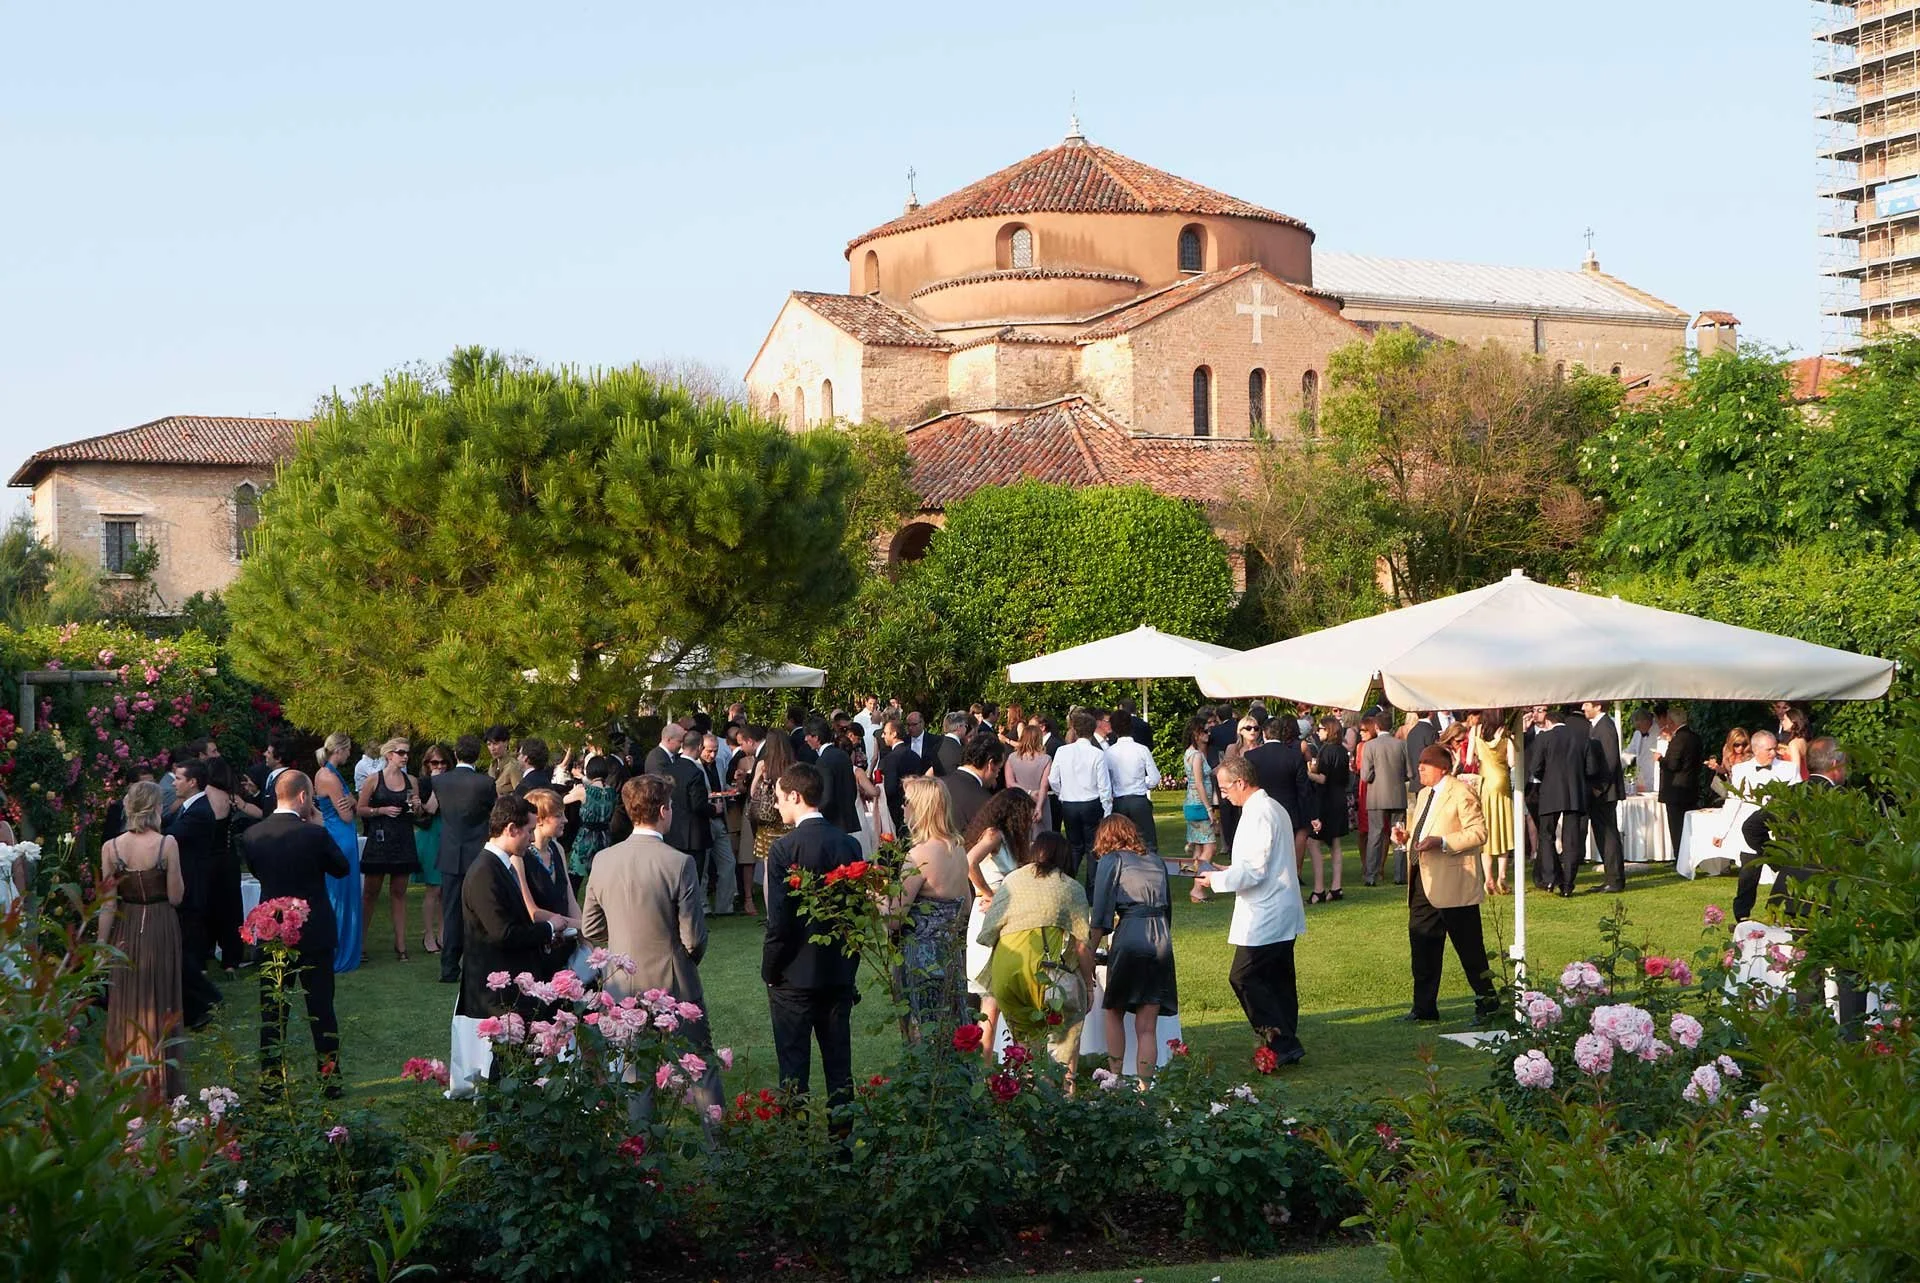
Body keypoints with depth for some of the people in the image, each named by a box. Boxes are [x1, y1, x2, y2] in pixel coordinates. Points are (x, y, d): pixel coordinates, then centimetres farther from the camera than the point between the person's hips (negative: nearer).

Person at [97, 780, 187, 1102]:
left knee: (126, 1006, 13)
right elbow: (176, 896, -10)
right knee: (158, 1004, 9)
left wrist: (101, 943, 1)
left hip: (125, 930, 2)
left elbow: (107, 903, -5)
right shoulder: (167, 844, -14)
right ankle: (159, 1084, 13)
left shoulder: (111, 847, -7)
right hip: (161, 929, -2)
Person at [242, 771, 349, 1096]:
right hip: (314, 932, -3)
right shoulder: (315, 834, -17)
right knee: (321, 1007, 7)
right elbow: (342, 867, -2)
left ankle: (270, 1081, 12)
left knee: (272, 1009, 10)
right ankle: (330, 1079, 12)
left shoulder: (252, 835, -6)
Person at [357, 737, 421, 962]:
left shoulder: (411, 781, 9)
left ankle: (400, 944, 8)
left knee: (399, 893, 7)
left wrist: (416, 806, -3)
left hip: (403, 840, 4)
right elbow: (360, 808, -3)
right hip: (379, 839, -4)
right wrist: (382, 810, -15)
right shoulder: (373, 780, -3)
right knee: (370, 892, 1)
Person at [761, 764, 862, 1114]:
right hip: (840, 972, 5)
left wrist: (770, 971, -5)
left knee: (794, 1065, 4)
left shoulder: (784, 847, -15)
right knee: (839, 1061, 13)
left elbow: (779, 919, -16)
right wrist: (849, 963, 14)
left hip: (796, 974, -5)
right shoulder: (849, 844, 0)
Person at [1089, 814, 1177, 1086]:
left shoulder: (1110, 861, 7)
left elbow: (1101, 917, 1)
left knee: (1113, 1012, 15)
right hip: (1162, 939, 4)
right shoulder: (1156, 862, 21)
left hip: (1129, 938, -4)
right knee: (1147, 1027, 5)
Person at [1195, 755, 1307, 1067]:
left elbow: (1253, 871, -21)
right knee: (1279, 979, 14)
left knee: (1244, 977, -8)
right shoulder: (1273, 808, 15)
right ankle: (1287, 1043, 19)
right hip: (1282, 915, 11)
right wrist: (1230, 871, 17)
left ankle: (1281, 1043, -9)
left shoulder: (1258, 815, -18)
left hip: (1263, 918, -11)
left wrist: (1217, 879, -10)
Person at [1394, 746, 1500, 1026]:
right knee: (1421, 943, 9)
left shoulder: (1461, 792, -10)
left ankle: (1487, 1002, 12)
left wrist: (1441, 842, -25)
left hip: (1453, 883, -9)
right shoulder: (1424, 794, 19)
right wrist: (1407, 835, 7)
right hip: (1424, 883, 9)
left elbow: (1479, 833, -17)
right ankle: (1424, 1006, 17)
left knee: (1469, 947, 0)